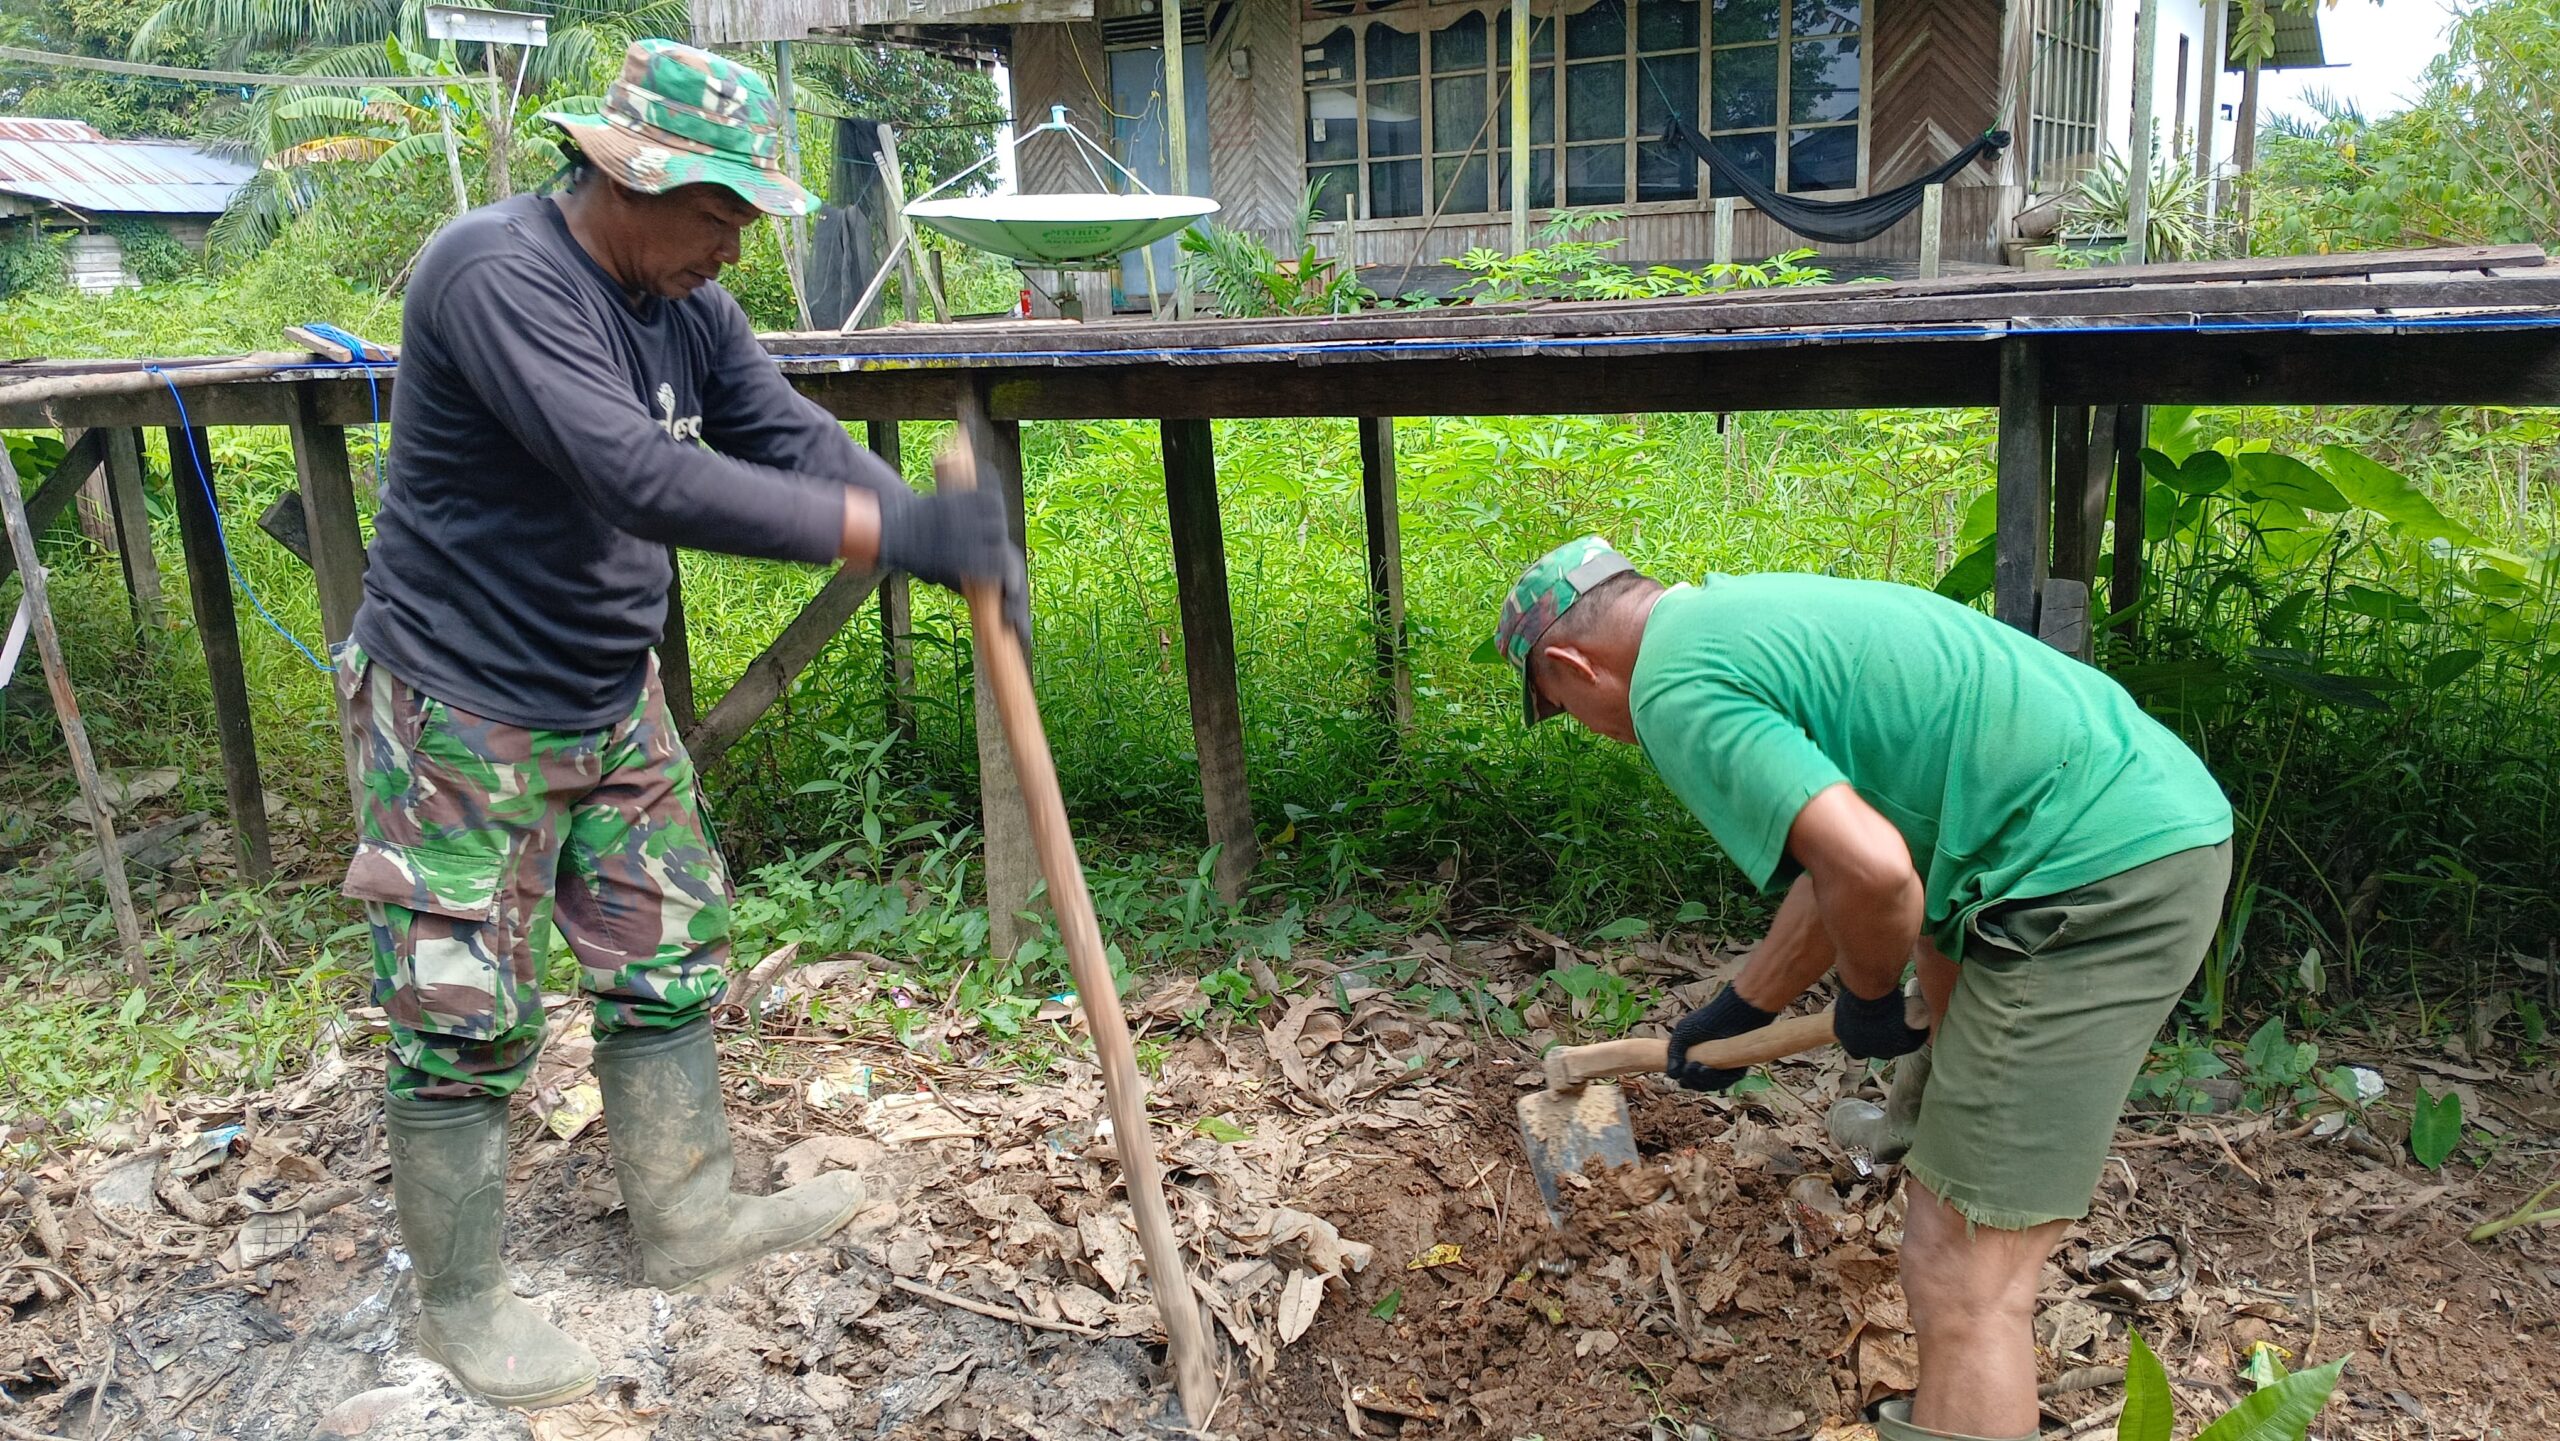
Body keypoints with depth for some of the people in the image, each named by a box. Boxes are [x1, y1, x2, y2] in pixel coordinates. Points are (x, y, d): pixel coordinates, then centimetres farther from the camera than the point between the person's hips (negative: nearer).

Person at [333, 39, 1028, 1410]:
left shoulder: (687, 305, 1)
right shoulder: (496, 271, -26)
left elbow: (796, 437, -3)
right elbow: (645, 478, -37)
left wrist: (946, 533, -21)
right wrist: (892, 530, -40)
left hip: (610, 704, 8)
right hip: (461, 716, -8)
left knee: (667, 956, 16)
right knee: (465, 1015, 4)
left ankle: (690, 1219, 33)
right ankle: (459, 1302, 23)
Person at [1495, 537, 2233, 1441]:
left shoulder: (1673, 689, -13)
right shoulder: (1739, 611, 17)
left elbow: (1869, 872, -26)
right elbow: (1839, 854, 25)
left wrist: (1867, 998, -3)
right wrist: (1739, 1012, 33)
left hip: (2101, 876, -11)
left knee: (1963, 1270, -7)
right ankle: (1929, 1120, 65)